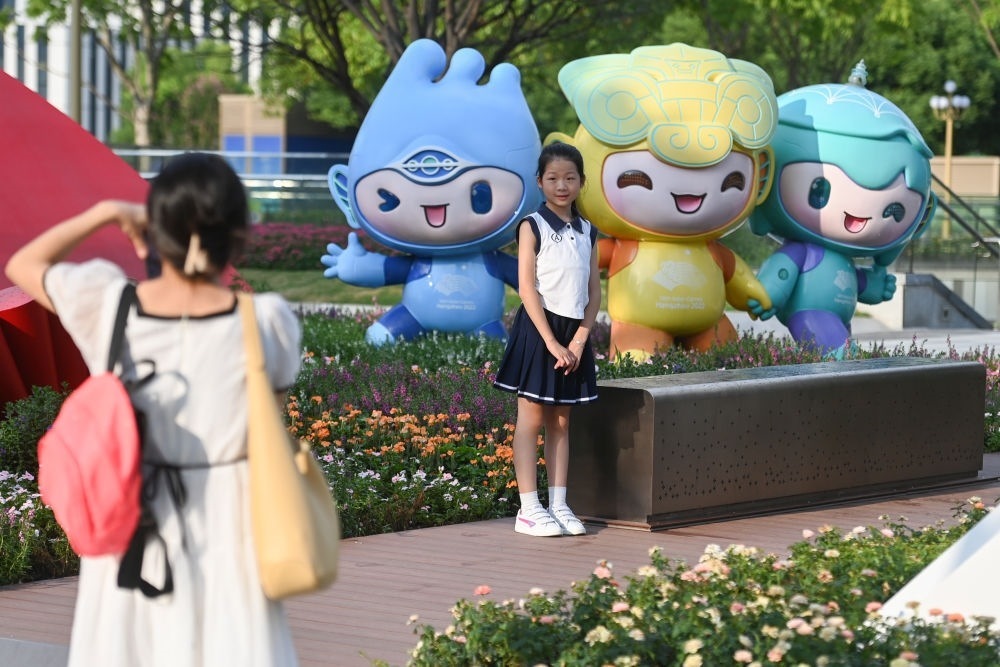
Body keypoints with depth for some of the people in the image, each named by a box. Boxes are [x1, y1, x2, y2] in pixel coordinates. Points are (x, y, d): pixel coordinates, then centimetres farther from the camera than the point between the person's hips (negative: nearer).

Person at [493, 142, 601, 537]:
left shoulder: (587, 232, 10)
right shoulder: (533, 227, -3)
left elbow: (594, 292, 8)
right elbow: (527, 288, -9)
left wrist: (580, 339, -5)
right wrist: (551, 342, -15)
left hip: (574, 332, 5)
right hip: (537, 328, -5)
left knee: (561, 421, 8)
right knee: (531, 419, -2)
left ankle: (559, 504, 11)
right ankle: (529, 510, -2)